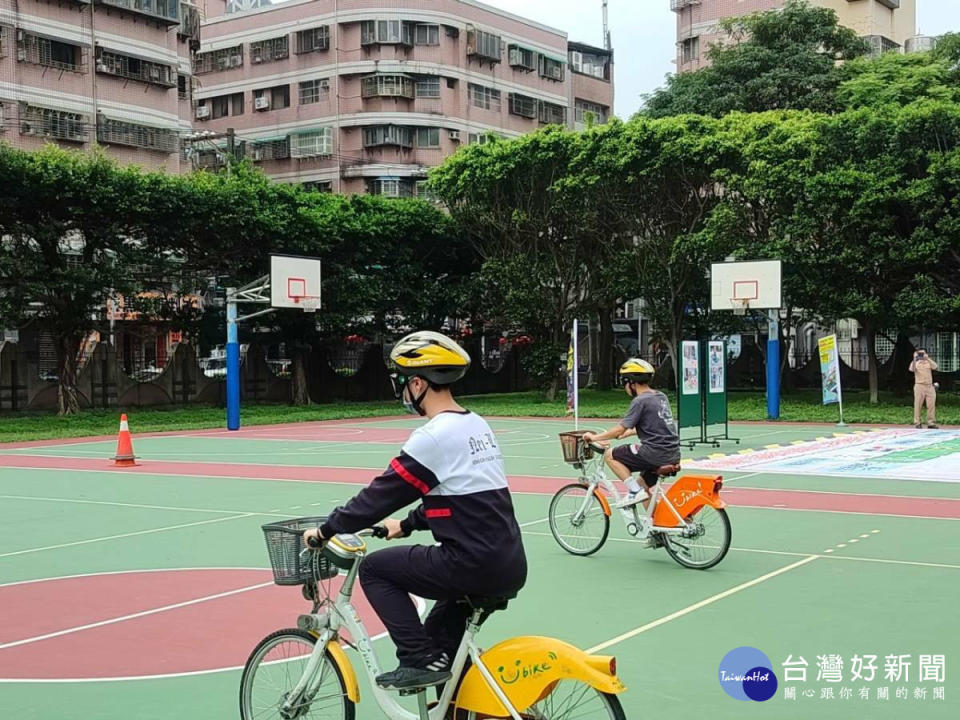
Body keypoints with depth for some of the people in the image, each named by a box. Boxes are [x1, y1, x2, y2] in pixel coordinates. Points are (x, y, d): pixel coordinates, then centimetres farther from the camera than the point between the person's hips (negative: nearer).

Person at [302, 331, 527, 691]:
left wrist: (324, 531, 2)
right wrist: (407, 525, 33)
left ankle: (421, 660, 2)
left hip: (475, 565, -9)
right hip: (509, 567, 9)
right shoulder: (476, 424, 13)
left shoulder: (434, 436, -14)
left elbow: (382, 494, -10)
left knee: (374, 568, 6)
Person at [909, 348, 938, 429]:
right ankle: (917, 423, -2)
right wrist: (914, 359, -19)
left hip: (930, 386, 2)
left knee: (931, 405, -2)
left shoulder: (929, 362, 12)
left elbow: (935, 367, -9)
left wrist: (928, 358, -17)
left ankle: (931, 423, 3)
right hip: (919, 386, -2)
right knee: (918, 405, -4)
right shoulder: (915, 363, 7)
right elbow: (911, 369, -13)